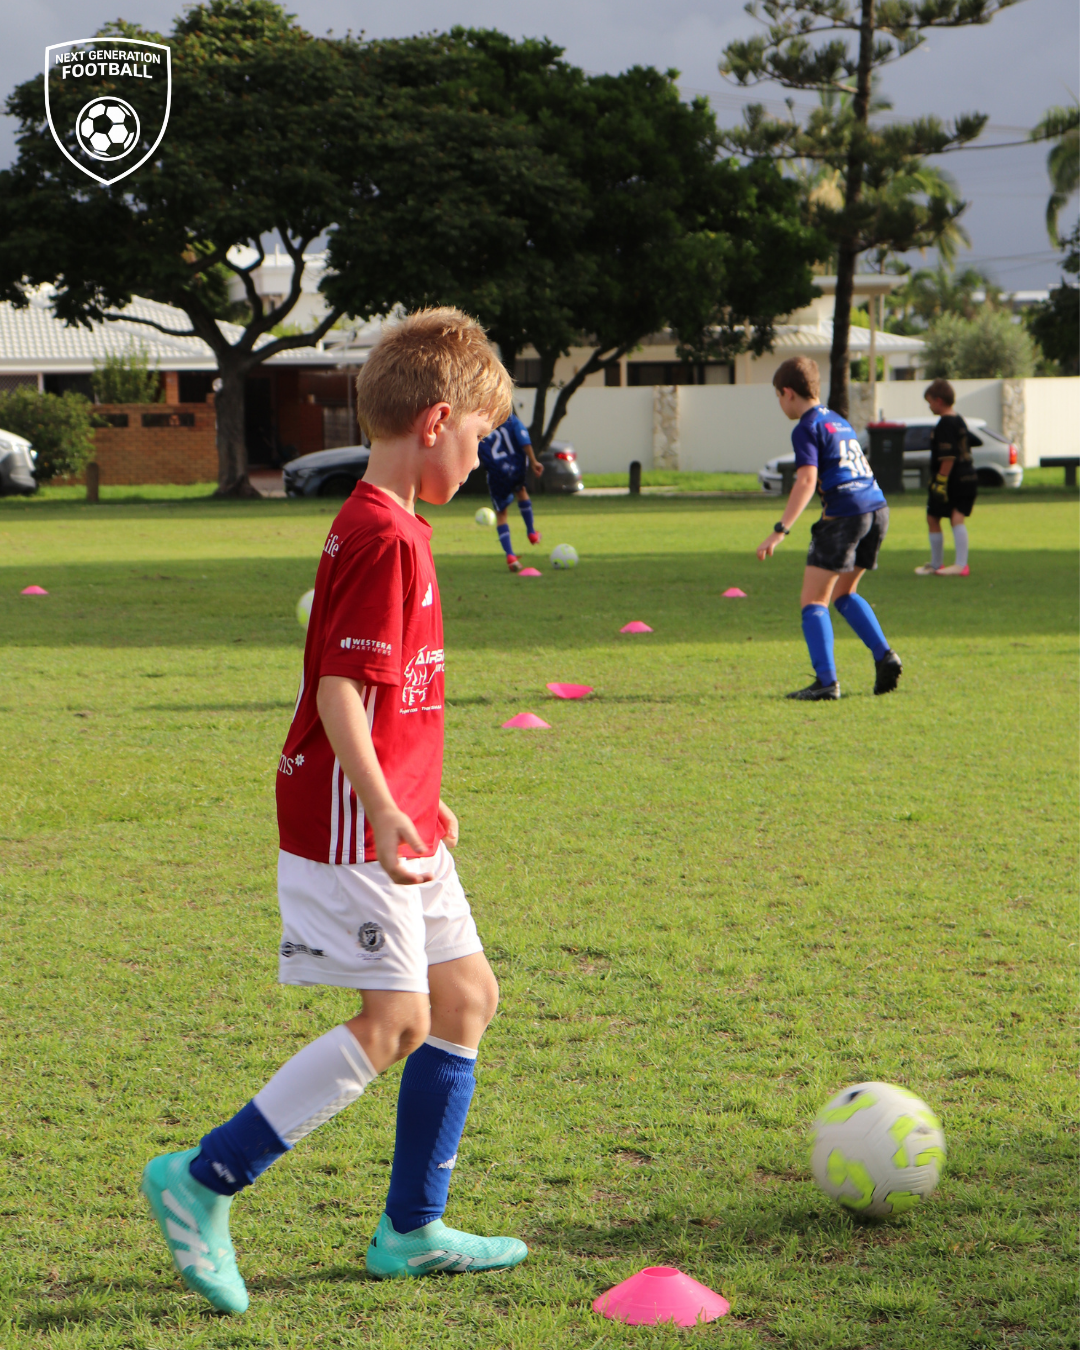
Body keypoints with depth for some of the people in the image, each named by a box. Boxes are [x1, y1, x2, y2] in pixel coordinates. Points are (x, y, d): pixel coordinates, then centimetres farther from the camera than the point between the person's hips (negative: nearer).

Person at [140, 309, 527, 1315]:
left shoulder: (384, 527, 14)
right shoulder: (384, 537, -17)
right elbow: (340, 690, -24)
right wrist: (384, 813, -29)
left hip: (394, 820, 10)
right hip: (352, 821, -10)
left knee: (465, 996, 11)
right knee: (396, 1021, -10)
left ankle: (411, 1229, 18)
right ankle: (202, 1181, -3)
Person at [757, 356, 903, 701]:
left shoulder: (807, 429, -5)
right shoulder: (841, 422, 21)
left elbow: (806, 481, -17)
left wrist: (779, 531, -22)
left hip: (843, 514, -8)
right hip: (877, 508, 8)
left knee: (813, 601, -3)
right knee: (843, 593, 23)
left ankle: (826, 682, -15)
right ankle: (885, 657, 8)